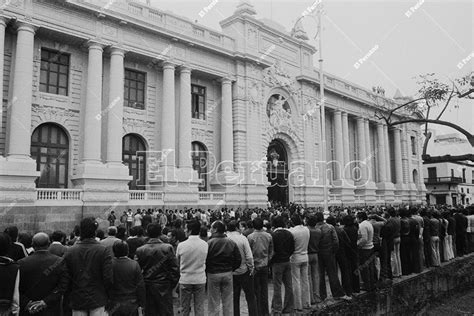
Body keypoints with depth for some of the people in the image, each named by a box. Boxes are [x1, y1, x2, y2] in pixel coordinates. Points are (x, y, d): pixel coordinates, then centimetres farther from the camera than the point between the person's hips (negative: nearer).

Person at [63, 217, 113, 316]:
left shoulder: (69, 252, -5)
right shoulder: (104, 251, -12)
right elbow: (108, 279, -13)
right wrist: (104, 293, 6)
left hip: (77, 300, 2)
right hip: (97, 300, -2)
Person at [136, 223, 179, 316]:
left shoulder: (140, 250, -6)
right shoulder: (168, 248, -10)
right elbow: (175, 269, -9)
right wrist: (172, 284, 4)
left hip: (147, 287, 2)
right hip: (164, 287, -2)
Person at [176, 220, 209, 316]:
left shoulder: (181, 245, -14)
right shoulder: (205, 245, -9)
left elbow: (177, 263, 0)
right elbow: (204, 261, 3)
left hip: (185, 280, -1)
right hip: (200, 279, 1)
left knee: (185, 308, 14)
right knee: (199, 308, 12)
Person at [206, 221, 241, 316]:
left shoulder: (209, 243, -13)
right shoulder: (231, 242, -1)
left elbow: (204, 260, -12)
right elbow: (238, 260, 1)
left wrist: (207, 270, 6)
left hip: (213, 274, -3)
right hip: (228, 274, 3)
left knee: (214, 303, 8)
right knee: (228, 302, 14)